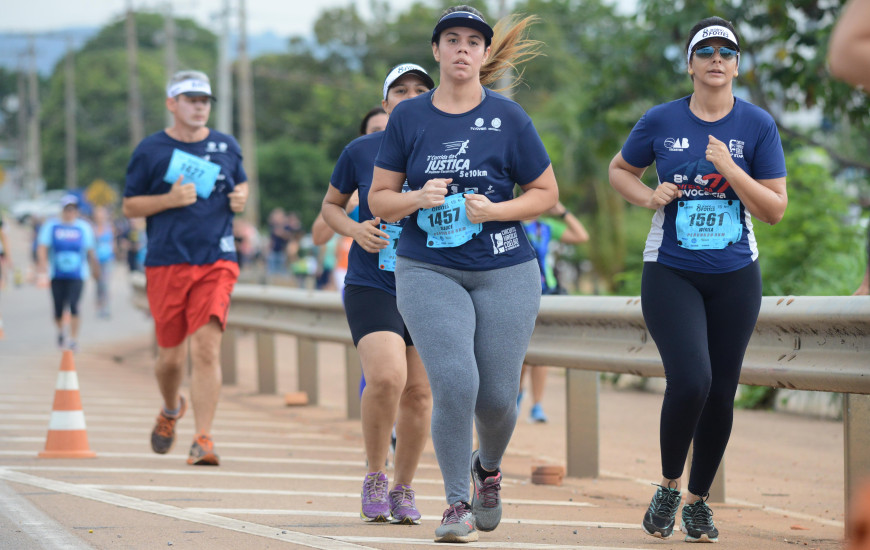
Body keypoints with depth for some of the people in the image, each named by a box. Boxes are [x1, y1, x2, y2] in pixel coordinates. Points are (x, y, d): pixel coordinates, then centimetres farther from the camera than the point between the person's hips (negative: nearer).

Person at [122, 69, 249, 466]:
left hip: (217, 262, 1)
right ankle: (171, 411, 39)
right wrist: (170, 199, -11)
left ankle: (203, 440, -12)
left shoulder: (226, 146, 11)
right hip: (166, 264, 0)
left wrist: (241, 197, 5)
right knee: (171, 355, 6)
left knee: (207, 348, -14)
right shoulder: (150, 150, 3)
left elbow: (241, 182, 29)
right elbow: (129, 206, 5)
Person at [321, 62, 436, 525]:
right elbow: (331, 204, 14)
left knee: (419, 392, 3)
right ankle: (375, 477, 0)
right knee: (387, 378, -21)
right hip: (371, 286, -2)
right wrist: (355, 229, -6)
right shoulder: (361, 151, 1)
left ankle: (403, 488, 22)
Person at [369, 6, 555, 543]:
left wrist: (495, 210, -11)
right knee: (455, 382, -18)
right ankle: (457, 504, -2)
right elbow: (379, 199, 8)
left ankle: (488, 467, 37)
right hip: (428, 271, 0)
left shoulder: (508, 116, 0)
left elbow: (547, 193, 5)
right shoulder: (408, 116, 4)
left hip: (505, 272, 0)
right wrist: (418, 198, -13)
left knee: (497, 397, 2)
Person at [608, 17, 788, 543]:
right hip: (671, 274, -2)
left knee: (721, 394, 5)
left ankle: (699, 500, 24)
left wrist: (730, 169, -18)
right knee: (691, 381, -19)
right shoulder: (661, 121, -1)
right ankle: (669, 486, 4)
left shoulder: (758, 125, -1)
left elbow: (775, 210, -3)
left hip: (735, 277, 2)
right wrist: (650, 197, -5)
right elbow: (620, 170, 16)